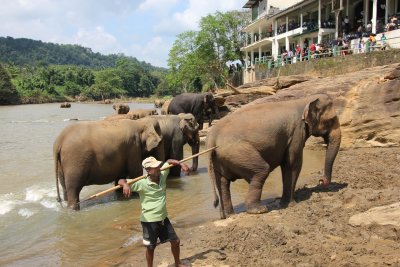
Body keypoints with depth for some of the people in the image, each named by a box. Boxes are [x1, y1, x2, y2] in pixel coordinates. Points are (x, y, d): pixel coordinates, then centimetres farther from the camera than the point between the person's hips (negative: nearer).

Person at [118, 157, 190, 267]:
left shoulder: (162, 175, -7)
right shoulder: (142, 183, -23)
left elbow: (168, 161, 8)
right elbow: (120, 181, -25)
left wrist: (181, 164, -9)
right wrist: (125, 184, -49)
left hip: (163, 218, 6)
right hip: (150, 221, -6)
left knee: (175, 241, 16)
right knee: (151, 247, 10)